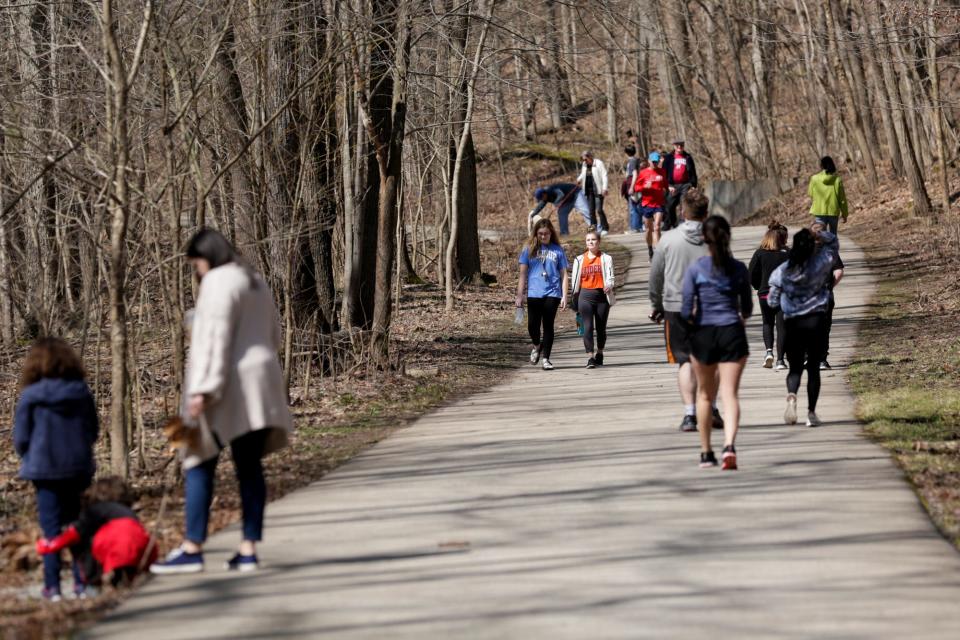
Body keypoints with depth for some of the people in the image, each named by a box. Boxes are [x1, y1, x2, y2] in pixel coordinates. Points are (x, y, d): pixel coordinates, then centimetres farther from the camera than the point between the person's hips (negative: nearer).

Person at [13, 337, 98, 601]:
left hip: (45, 469, -3)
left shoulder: (31, 396, -11)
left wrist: (29, 458, 13)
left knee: (51, 527, 2)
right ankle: (82, 581, 11)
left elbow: (21, 437, -5)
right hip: (79, 468, 3)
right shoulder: (82, 392, -1)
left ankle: (52, 586, 0)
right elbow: (93, 430, 7)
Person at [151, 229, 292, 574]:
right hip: (259, 387, 9)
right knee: (249, 467, 7)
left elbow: (215, 337, -19)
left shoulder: (218, 283, -11)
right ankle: (248, 549, 6)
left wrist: (203, 390, -22)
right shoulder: (256, 282, 18)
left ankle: (192, 549, -5)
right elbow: (273, 335, 24)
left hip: (224, 390, -9)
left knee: (200, 464, -3)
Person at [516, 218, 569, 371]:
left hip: (552, 293, 0)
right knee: (533, 326, -3)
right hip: (534, 293, 0)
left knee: (548, 325, 0)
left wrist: (564, 296, 0)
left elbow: (563, 275, 7)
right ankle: (537, 346, 27)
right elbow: (523, 273, 8)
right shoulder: (529, 249, 7)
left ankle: (546, 358, 7)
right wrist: (519, 295, 2)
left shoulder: (557, 250, 6)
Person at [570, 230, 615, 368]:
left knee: (601, 328, 9)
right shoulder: (579, 260, 10)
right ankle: (590, 357, -15)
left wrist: (609, 285, -29)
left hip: (602, 295, 0)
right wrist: (575, 302, 13)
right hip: (585, 296, 0)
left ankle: (599, 354, 28)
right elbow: (575, 280, 13)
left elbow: (610, 276, -6)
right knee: (587, 327, -12)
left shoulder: (606, 258, 4)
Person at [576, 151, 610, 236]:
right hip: (589, 190, 6)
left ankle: (605, 228, -2)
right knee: (591, 210, 5)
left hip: (598, 190, -6)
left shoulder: (599, 164, -8)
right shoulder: (584, 165, 10)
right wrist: (579, 179, 13)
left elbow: (604, 176, -10)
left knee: (599, 210, -9)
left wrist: (604, 188, -16)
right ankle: (593, 227, 10)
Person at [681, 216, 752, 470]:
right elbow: (747, 308, 10)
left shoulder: (695, 269, -5)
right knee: (730, 394, -3)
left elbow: (686, 310, -9)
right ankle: (729, 445, -25)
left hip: (703, 335, 0)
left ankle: (706, 453, 22)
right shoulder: (739, 269, 0)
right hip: (732, 334, 0)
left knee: (705, 394, 16)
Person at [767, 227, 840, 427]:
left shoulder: (782, 271, -5)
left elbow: (772, 301, 2)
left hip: (792, 322, 1)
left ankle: (791, 396, -19)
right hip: (816, 321, -1)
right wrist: (820, 235, -5)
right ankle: (811, 412, 6)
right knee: (813, 367, 9)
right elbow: (833, 243, 11)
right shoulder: (821, 264, -7)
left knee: (795, 367, 11)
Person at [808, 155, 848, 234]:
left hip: (819, 212, -1)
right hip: (833, 212, 1)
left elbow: (810, 194, 5)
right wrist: (844, 213, 9)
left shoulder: (815, 179, -8)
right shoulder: (837, 180, -6)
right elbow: (842, 199, -1)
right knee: (833, 235, 16)